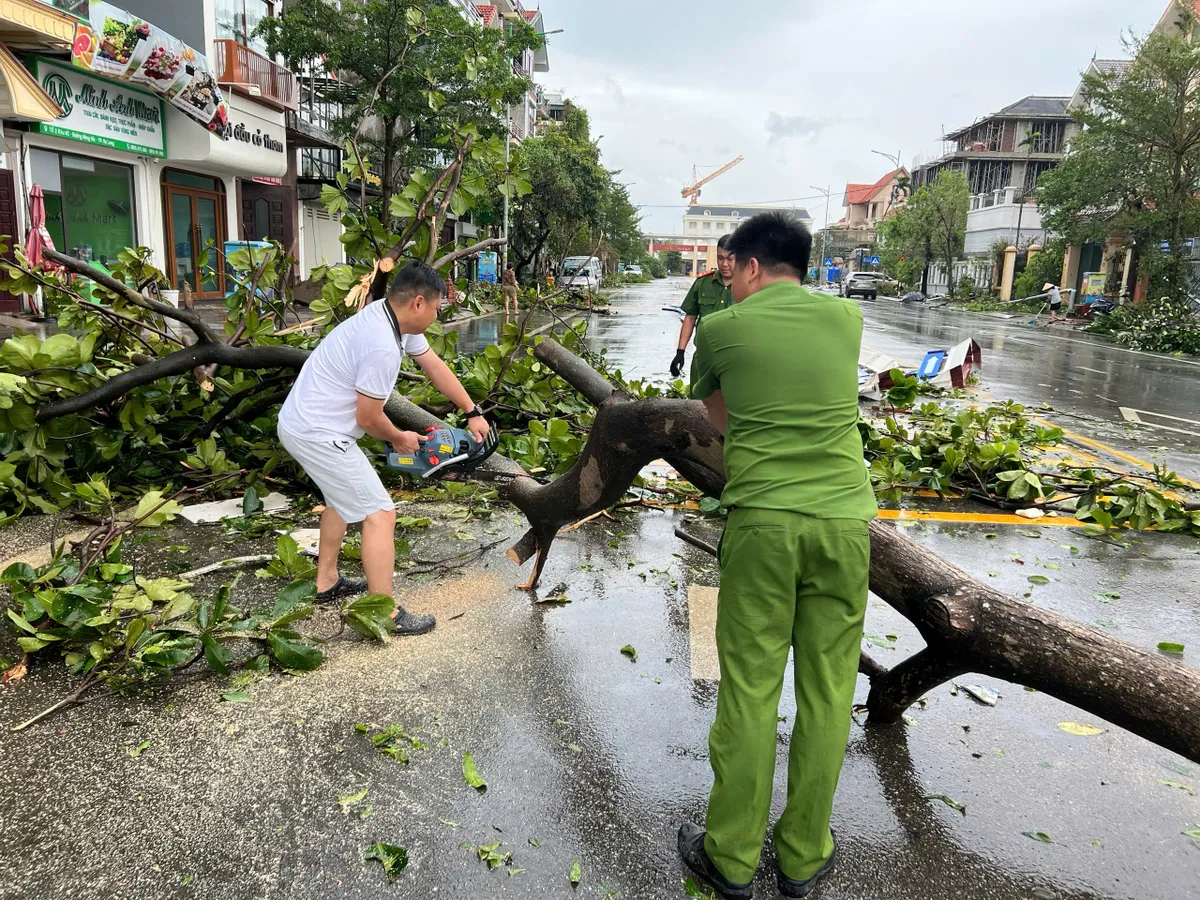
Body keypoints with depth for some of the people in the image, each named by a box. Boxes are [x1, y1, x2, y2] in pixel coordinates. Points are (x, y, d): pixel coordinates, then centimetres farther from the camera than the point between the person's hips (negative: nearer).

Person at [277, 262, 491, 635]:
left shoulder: (394, 317, 3)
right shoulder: (383, 347, -27)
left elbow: (435, 367, 13)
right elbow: (369, 417, -18)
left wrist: (473, 412, 18)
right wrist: (400, 439, 2)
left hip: (299, 423, 11)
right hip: (318, 436, -11)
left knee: (344, 497, 29)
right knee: (379, 514, -7)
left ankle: (327, 582, 41)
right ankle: (386, 615, -2)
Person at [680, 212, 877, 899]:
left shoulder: (721, 328, 2)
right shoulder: (848, 317, 9)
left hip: (761, 520, -2)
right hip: (845, 517, 3)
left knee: (749, 692, 6)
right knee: (827, 692, 11)